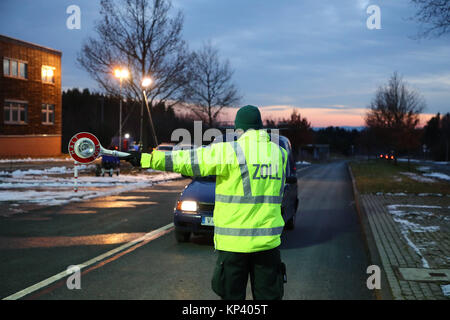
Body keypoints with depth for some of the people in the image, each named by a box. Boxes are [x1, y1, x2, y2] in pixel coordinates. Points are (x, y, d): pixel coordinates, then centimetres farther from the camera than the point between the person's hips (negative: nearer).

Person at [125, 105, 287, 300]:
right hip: (268, 240, 4)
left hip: (234, 242, -4)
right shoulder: (280, 153, 7)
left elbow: (188, 161, -7)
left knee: (232, 294, 8)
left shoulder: (230, 152, -9)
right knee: (268, 295, 10)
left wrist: (147, 159, 1)